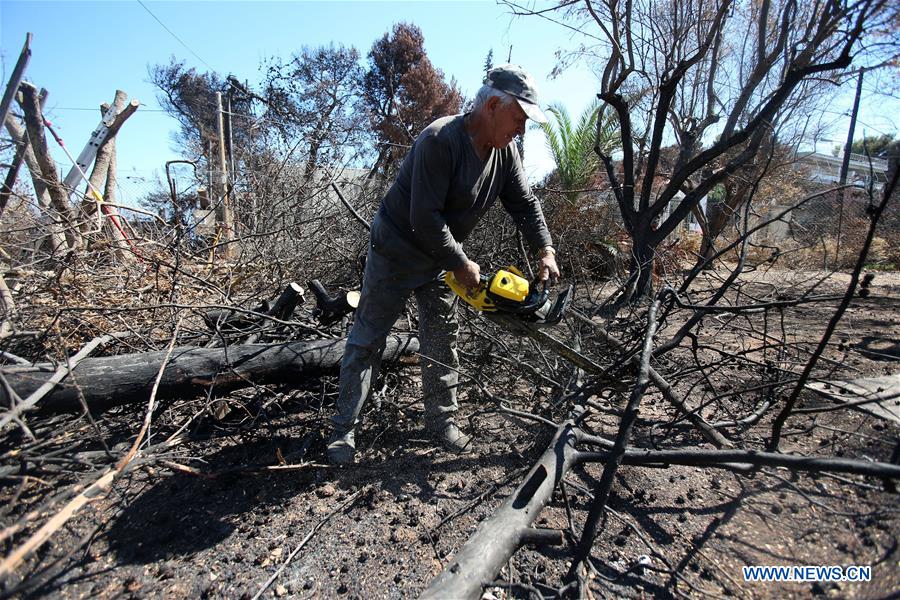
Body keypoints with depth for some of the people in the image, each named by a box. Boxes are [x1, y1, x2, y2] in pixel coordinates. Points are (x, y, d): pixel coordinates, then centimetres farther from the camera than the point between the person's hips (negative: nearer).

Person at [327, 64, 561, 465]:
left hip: (442, 256, 7)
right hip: (397, 249, -7)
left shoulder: (504, 151, -2)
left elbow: (525, 204, 3)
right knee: (367, 340, 2)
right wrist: (461, 265, -22)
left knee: (442, 340, 9)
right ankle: (343, 429, 15)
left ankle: (441, 421, 24)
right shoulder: (441, 140, -27)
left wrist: (545, 251, -10)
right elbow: (424, 217, -30)